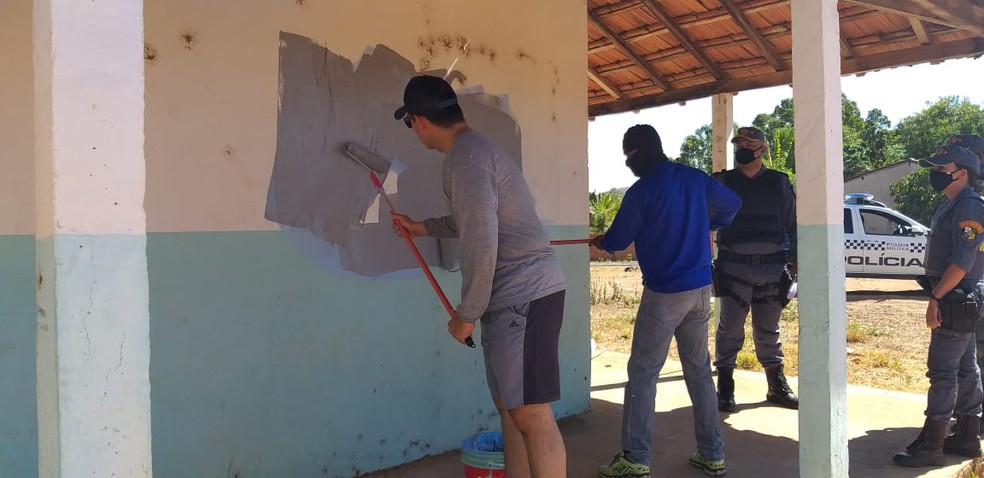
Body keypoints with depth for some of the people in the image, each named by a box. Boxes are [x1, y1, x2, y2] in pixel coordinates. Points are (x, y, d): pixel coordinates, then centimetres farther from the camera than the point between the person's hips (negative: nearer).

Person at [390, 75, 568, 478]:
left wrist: (467, 314, -12)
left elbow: (481, 246, -22)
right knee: (510, 407, 14)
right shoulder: (473, 149, 18)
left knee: (532, 416, -8)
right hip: (513, 296, 11)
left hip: (525, 295, -10)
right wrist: (422, 227, 39)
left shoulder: (465, 159, -15)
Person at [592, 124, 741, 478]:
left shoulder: (641, 191, -13)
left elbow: (617, 240, -5)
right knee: (699, 369, 14)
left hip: (664, 292, -7)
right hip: (701, 288, 7)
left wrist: (599, 241, 17)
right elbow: (732, 204, 20)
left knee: (642, 373, 1)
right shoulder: (694, 178, 6)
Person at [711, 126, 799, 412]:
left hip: (772, 268, 2)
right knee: (730, 329, 0)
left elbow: (792, 224, 10)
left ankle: (777, 387, 23)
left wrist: (795, 260, 7)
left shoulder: (779, 183, 8)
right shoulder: (723, 182, 4)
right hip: (734, 267, -1)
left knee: (769, 331, 12)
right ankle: (725, 388, 10)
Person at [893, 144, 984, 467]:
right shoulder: (953, 205, 15)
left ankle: (930, 446, -3)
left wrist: (936, 298, -21)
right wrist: (938, 296, 16)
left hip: (956, 301, -10)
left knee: (943, 371, -8)